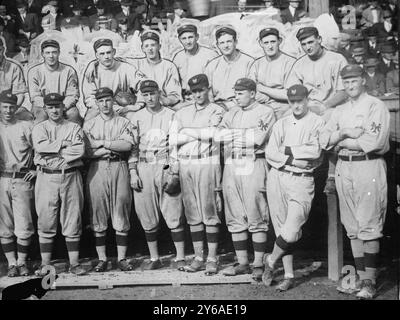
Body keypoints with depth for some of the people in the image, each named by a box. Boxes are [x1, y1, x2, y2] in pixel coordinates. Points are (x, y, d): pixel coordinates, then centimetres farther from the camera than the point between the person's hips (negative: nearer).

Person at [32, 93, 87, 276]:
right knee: (45, 222, 2)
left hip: (71, 177, 0)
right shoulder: (39, 128, 11)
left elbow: (79, 151, -8)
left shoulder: (74, 128, 10)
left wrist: (53, 152, -8)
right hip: (46, 177, 0)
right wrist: (64, 144, -8)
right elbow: (40, 147, -11)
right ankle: (45, 265, 10)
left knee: (72, 222, 2)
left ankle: (74, 263, 9)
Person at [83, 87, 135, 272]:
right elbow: (86, 151, -1)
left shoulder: (124, 123, 12)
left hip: (119, 168, -1)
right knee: (98, 217, 0)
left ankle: (122, 258, 6)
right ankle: (102, 259, 9)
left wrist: (102, 143, -6)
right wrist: (115, 147, -6)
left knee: (121, 215, -1)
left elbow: (128, 145, -6)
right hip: (96, 169, 1)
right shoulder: (88, 124, 14)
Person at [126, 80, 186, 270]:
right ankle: (154, 258, 16)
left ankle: (180, 258, 6)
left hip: (167, 169, -2)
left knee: (174, 216, -3)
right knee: (147, 218, 5)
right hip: (143, 169, 2)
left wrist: (174, 174, -7)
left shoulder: (171, 116, 4)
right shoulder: (135, 117, 11)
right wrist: (133, 172, 0)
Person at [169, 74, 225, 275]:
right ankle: (198, 258, 14)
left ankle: (212, 259, 4)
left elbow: (212, 133, -13)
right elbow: (172, 139, 3)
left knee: (209, 213, -3)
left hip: (207, 163, -4)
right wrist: (200, 134, -2)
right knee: (192, 214, 6)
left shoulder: (216, 111, 5)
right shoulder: (182, 113, 16)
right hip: (185, 164, 4)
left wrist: (187, 131, -1)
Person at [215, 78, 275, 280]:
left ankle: (258, 264, 6)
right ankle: (242, 263, 16)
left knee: (257, 219, -3)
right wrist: (245, 134, -7)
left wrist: (232, 135, -6)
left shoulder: (265, 112, 1)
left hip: (253, 166, -6)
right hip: (231, 167, 6)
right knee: (235, 218, 7)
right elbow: (217, 135, 6)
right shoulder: (231, 114, 19)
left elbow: (258, 139, -13)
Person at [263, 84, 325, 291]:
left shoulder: (318, 123, 2)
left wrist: (287, 150, -6)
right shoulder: (281, 124, 14)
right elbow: (269, 153, 3)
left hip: (302, 181, -3)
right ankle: (289, 275, 17)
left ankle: (271, 260, 14)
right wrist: (292, 160, -9)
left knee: (291, 232, -14)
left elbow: (315, 152, -13)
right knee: (281, 230, 6)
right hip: (277, 178, 4)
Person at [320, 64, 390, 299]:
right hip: (343, 168, 6)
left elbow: (373, 142, -13)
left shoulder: (376, 106, 0)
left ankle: (370, 281, -4)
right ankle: (361, 277, 13)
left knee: (369, 227, -8)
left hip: (369, 167, -6)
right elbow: (324, 140, 9)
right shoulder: (340, 111, 19)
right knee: (352, 228, 6)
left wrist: (341, 141, -4)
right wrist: (344, 133, -8)